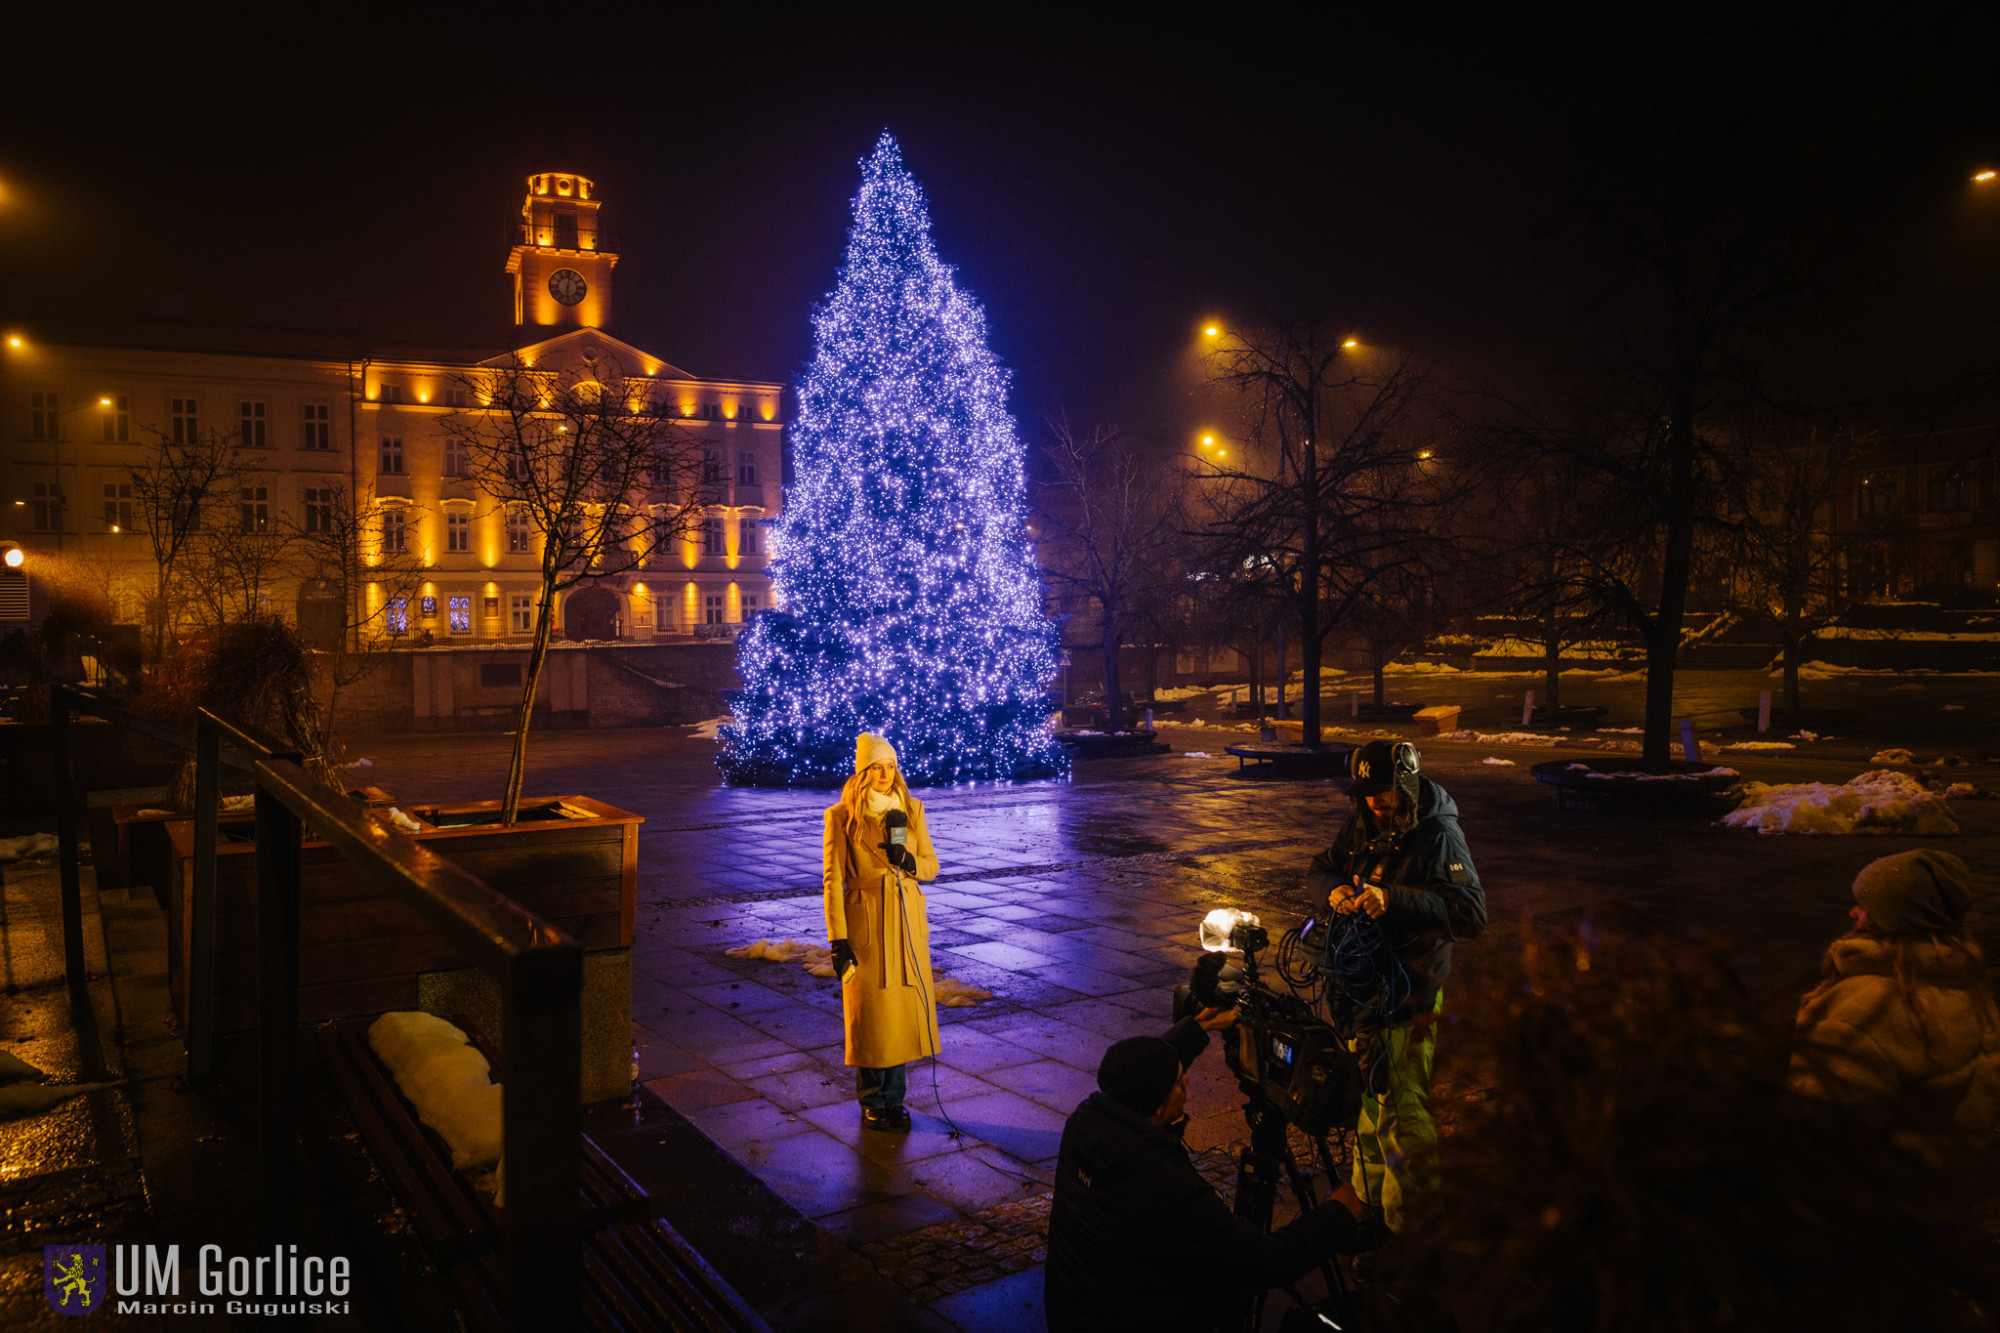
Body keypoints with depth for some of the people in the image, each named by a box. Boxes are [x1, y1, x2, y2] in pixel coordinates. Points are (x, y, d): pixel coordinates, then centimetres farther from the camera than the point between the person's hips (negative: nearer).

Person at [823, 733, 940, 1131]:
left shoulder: (911, 810, 4)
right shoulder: (842, 817, -6)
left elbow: (931, 867, 10)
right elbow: (832, 881, -7)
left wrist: (907, 860, -13)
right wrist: (838, 940, -11)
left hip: (908, 922, 4)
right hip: (865, 923, -3)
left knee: (905, 1008, 6)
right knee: (869, 1012, 1)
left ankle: (894, 1098, 22)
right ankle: (872, 1103, 18)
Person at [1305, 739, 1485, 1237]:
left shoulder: (1439, 836, -16)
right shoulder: (1363, 825, 5)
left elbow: (1471, 914, -25)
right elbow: (1319, 868, 14)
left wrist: (1393, 900, -35)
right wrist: (1334, 890, -10)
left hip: (1410, 987, -7)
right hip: (1361, 976, 7)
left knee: (1402, 1106, -7)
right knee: (1370, 1094, 19)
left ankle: (1411, 1228, 5)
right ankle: (1369, 1199, 35)